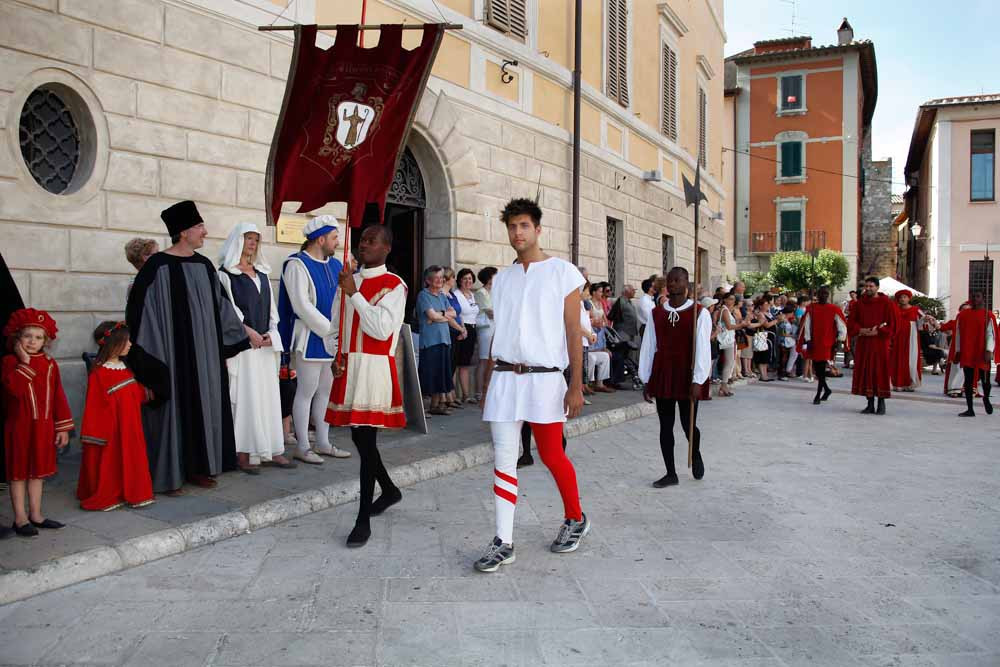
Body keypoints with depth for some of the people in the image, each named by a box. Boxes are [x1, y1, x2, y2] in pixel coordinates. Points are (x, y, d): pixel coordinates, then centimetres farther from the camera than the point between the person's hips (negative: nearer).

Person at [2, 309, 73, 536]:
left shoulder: (49, 364, 5)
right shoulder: (10, 362, -7)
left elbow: (58, 396, 7)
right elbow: (15, 388, -26)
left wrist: (63, 427, 5)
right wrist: (24, 362, -22)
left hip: (44, 427, 4)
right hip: (19, 426, -4)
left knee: (38, 471, 14)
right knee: (19, 472, 5)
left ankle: (35, 515, 25)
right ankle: (20, 519, 14)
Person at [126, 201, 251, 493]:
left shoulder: (204, 265, 8)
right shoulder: (158, 266, -12)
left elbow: (219, 306, 17)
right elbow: (141, 311, -13)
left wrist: (244, 334, 17)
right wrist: (147, 362, -16)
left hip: (204, 353, 7)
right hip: (174, 353, -7)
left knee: (204, 406, 11)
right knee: (175, 408, 0)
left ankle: (197, 466, 22)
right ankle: (169, 474, 12)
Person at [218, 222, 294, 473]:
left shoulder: (262, 273, 17)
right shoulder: (226, 273, -1)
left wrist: (270, 334, 1)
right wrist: (249, 332, -15)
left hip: (265, 343, 6)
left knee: (269, 394, 5)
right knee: (244, 395, -5)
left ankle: (271, 450, 9)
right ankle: (243, 454, -1)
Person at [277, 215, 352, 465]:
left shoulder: (335, 265, 11)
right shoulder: (297, 265, -11)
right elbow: (302, 306, -17)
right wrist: (330, 330, -18)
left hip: (332, 339, 7)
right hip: (309, 338, -7)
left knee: (326, 390, 12)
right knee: (306, 391, -1)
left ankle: (323, 443, 22)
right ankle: (302, 446, 9)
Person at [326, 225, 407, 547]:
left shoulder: (394, 285, -6)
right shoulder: (348, 281, 14)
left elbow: (382, 330, -17)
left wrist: (354, 294, -16)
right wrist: (337, 356, 3)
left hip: (376, 367, -7)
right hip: (348, 366, 7)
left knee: (366, 439, -8)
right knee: (358, 437, 14)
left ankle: (363, 520, 0)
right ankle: (389, 490, 36)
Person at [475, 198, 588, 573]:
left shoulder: (563, 272, -1)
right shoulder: (502, 278, 12)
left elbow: (573, 332, -4)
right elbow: (498, 334, 15)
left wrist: (576, 385, -10)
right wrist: (488, 384, 13)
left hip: (544, 378, -4)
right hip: (504, 377, 4)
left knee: (551, 456, 6)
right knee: (503, 458, 1)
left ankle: (576, 520, 30)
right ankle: (503, 543, 7)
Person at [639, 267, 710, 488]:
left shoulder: (699, 313, -5)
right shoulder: (657, 313, 6)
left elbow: (702, 348, -10)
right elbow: (648, 346, 7)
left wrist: (697, 380, -16)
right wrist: (646, 380, 5)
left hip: (686, 376, -3)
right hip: (662, 375, 4)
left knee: (688, 424, 0)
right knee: (665, 426, 7)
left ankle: (695, 453, 35)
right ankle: (670, 473, 19)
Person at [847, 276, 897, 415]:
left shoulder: (886, 304, -2)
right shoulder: (859, 304, 8)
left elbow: (892, 325, -4)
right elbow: (851, 322, 9)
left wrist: (877, 332, -15)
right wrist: (861, 330, -8)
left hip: (880, 343, -3)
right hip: (863, 344, 4)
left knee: (880, 372, -3)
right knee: (865, 372, 3)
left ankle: (881, 404, 7)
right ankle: (870, 404, 9)